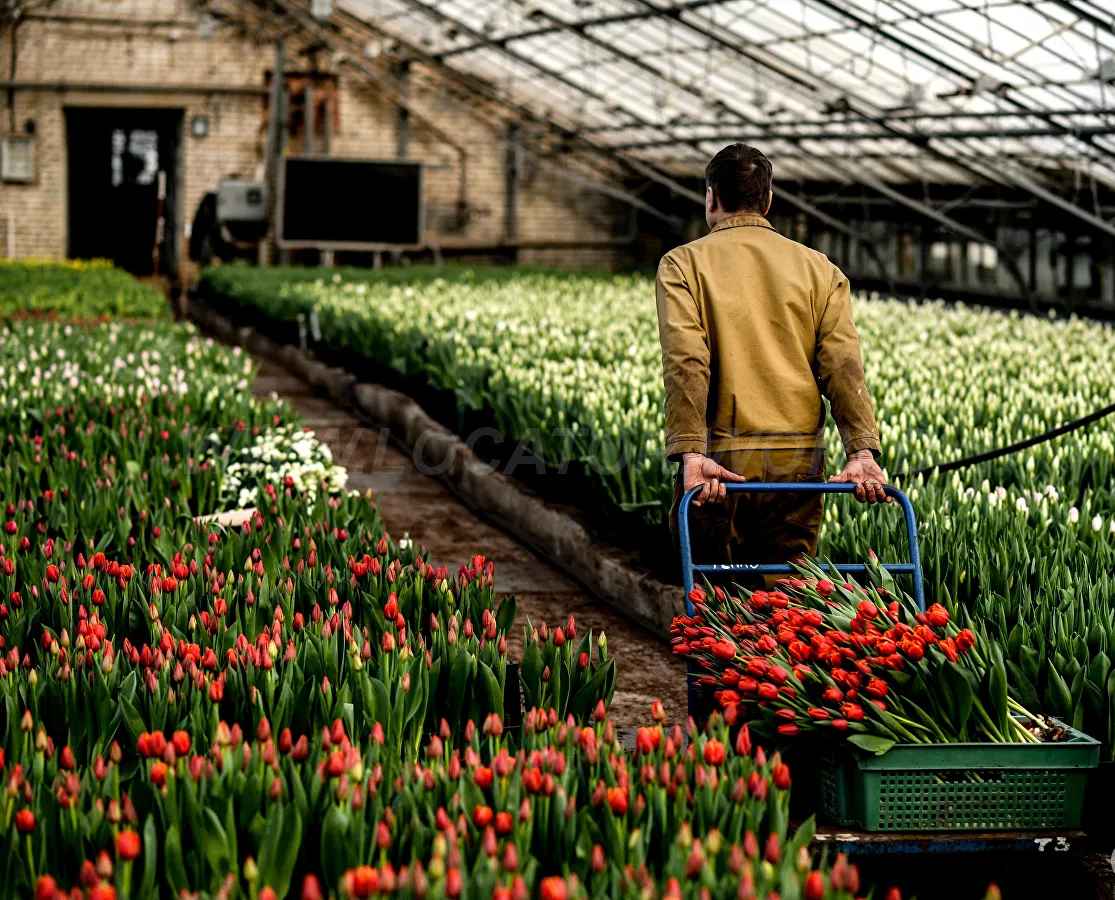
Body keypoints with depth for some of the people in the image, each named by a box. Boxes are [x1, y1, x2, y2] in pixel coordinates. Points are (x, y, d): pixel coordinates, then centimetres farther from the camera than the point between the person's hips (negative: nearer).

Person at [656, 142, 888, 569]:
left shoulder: (684, 264, 2)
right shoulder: (818, 268, 11)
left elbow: (685, 363, -12)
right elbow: (843, 365, -1)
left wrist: (690, 452, -21)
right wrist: (863, 449, -9)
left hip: (718, 461, -3)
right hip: (799, 463, 3)